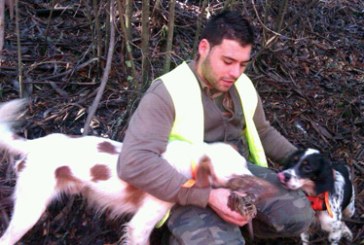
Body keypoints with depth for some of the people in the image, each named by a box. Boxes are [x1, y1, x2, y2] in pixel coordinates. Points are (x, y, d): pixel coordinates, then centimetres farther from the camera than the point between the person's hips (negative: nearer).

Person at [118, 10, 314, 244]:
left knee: (299, 214, -15)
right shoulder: (168, 92, -17)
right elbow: (134, 162, -29)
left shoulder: (243, 86, 5)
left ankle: (233, 224, 8)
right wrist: (207, 196, -32)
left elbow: (263, 132, 24)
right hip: (193, 188, -6)